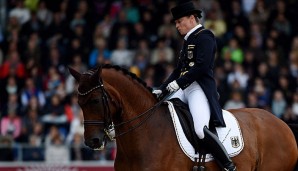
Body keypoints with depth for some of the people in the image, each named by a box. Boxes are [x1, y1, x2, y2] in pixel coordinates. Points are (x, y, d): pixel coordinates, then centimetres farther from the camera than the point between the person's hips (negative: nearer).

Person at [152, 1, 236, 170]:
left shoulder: (205, 37, -6)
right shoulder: (188, 40, 23)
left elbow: (201, 66, -18)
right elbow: (179, 69, 24)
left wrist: (178, 83, -19)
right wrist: (162, 89, 14)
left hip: (200, 88, -10)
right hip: (185, 89, 10)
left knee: (201, 129, -28)